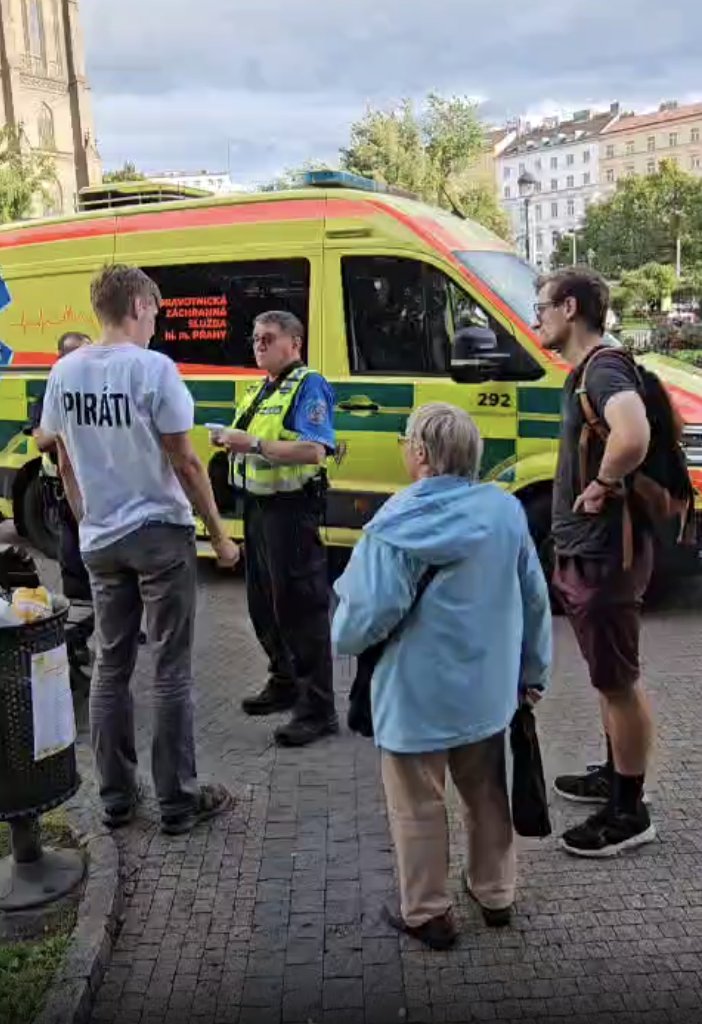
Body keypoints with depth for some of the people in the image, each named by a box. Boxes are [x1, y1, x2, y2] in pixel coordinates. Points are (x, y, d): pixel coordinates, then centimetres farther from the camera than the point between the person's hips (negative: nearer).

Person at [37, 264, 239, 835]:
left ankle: (116, 797, 22)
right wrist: (218, 533, -4)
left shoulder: (65, 372, 3)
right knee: (172, 672, 4)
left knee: (111, 668, 14)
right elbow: (184, 463, -13)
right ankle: (178, 802, 13)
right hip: (160, 536, -5)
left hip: (100, 541, 6)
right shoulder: (153, 368, -15)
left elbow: (65, 462, 9)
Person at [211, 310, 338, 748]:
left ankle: (318, 708, 0)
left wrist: (255, 444, -27)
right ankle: (284, 683, 34)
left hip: (292, 507, -10)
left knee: (301, 606, -7)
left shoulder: (308, 386, -11)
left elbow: (314, 451, -24)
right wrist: (231, 440, 5)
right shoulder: (258, 389, 18)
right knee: (264, 602, 18)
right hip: (257, 504, 10)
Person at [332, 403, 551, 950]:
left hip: (417, 696, -5)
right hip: (488, 688, 5)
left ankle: (427, 913, 27)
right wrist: (533, 669, 17)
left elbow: (367, 613, -21)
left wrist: (343, 639, 2)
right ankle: (496, 894, 40)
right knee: (486, 793, 23)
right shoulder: (506, 510, -3)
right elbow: (535, 598, 4)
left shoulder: (398, 524, -20)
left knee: (418, 807, 13)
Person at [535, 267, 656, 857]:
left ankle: (630, 811, 14)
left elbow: (633, 438, -41)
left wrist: (603, 485, -24)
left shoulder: (604, 371, -20)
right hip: (586, 550, 10)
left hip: (605, 554, -10)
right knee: (609, 677, 21)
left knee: (618, 680, 1)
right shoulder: (586, 373, 12)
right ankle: (615, 776, 38)